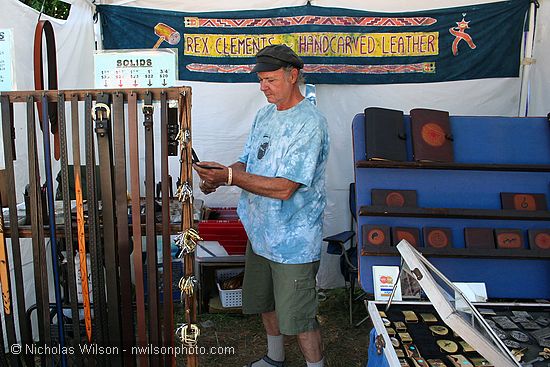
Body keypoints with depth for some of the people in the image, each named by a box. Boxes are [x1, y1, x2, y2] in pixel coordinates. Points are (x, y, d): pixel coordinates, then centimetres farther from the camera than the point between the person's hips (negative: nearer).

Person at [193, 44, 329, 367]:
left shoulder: (310, 123, -20)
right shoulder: (266, 114, 8)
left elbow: (285, 188, -27)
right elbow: (248, 161, 10)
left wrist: (230, 176, -30)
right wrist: (218, 178, -11)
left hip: (294, 240, -9)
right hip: (261, 231, 9)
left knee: (299, 316, 3)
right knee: (265, 302, 24)